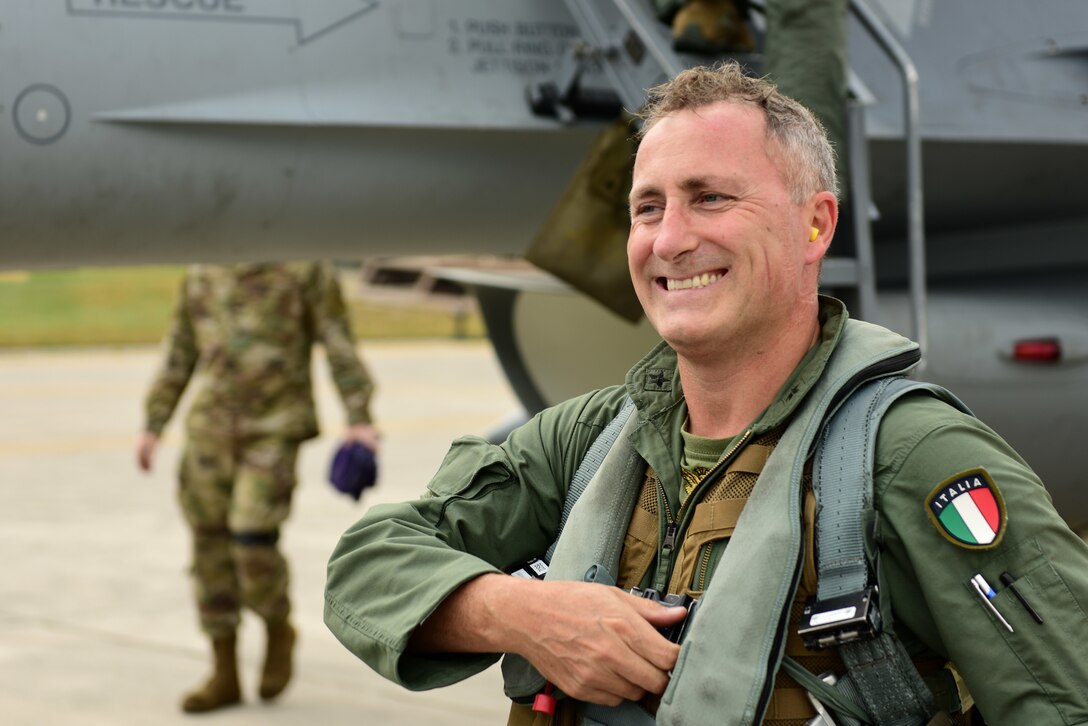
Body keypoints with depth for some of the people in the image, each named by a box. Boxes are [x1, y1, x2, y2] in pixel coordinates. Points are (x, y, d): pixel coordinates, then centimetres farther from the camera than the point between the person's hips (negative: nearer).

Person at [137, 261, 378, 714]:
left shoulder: (306, 267, -1)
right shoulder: (201, 275, 11)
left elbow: (340, 347, -5)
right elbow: (179, 354, 16)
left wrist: (358, 419, -13)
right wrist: (153, 425, 12)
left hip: (275, 428, -5)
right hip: (210, 427, 5)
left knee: (253, 539, -17)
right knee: (212, 548, 4)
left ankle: (278, 629, 13)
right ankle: (225, 675, 15)